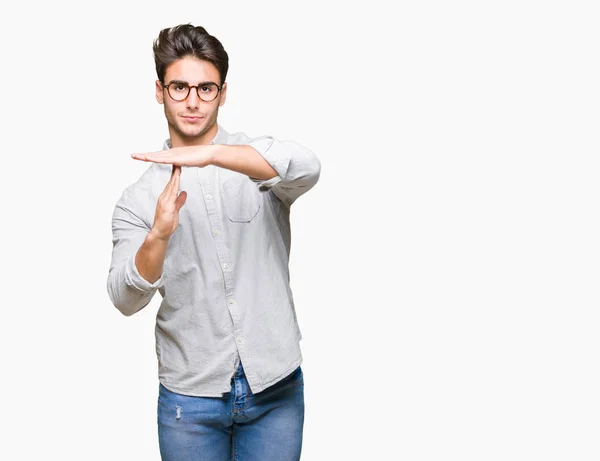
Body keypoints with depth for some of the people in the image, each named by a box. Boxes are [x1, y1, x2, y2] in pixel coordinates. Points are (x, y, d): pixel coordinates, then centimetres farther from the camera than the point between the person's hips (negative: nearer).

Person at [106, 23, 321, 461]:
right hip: (190, 396, 1)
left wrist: (210, 153, -35)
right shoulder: (139, 197, 1)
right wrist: (159, 235, -28)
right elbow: (126, 299, -9)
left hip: (276, 388, 0)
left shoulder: (261, 160, -1)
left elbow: (306, 167, -24)